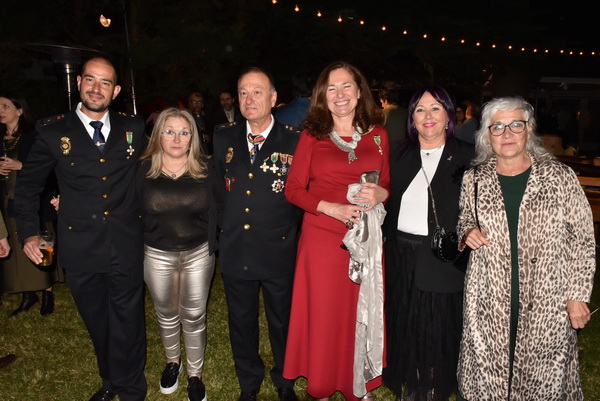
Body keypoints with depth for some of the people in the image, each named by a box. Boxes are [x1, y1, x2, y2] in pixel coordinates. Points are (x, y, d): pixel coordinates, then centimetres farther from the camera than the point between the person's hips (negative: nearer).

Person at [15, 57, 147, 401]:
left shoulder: (134, 129, 0)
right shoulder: (54, 132, -2)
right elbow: (28, 185, 8)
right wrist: (29, 232, 1)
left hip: (127, 247, 0)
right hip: (81, 251, 1)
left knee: (127, 325, 10)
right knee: (98, 325, 17)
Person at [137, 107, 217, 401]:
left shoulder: (204, 169, -4)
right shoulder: (144, 168, -6)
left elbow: (212, 212, 1)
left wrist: (211, 250, -3)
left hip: (198, 254, 0)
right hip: (157, 256, 1)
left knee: (194, 317, 10)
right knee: (166, 315, 19)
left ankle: (195, 373, 28)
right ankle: (173, 361, 42)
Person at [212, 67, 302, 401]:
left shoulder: (294, 143, -7)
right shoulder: (224, 140, 3)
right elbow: (218, 188, 12)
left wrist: (289, 234, -4)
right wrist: (225, 226, 6)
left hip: (279, 253, -2)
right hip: (235, 252, 3)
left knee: (283, 323, 15)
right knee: (242, 323, 17)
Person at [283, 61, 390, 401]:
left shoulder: (377, 134, 7)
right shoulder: (312, 135, 1)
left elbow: (388, 184, 12)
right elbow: (293, 189, -2)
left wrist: (381, 193, -11)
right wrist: (332, 207, -16)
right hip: (322, 238, -2)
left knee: (363, 314, 10)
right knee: (324, 313, 7)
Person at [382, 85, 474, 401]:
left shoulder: (466, 158, -3)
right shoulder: (401, 155, 8)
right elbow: (389, 204, 9)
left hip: (442, 261, -3)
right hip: (401, 258, 3)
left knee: (437, 332, 8)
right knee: (404, 327, 14)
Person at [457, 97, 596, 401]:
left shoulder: (559, 176, -3)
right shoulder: (474, 180, 2)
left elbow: (582, 241, 0)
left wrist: (577, 297, -3)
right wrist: (468, 232, -4)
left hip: (547, 302, -1)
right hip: (489, 301, 1)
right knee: (488, 375, 8)